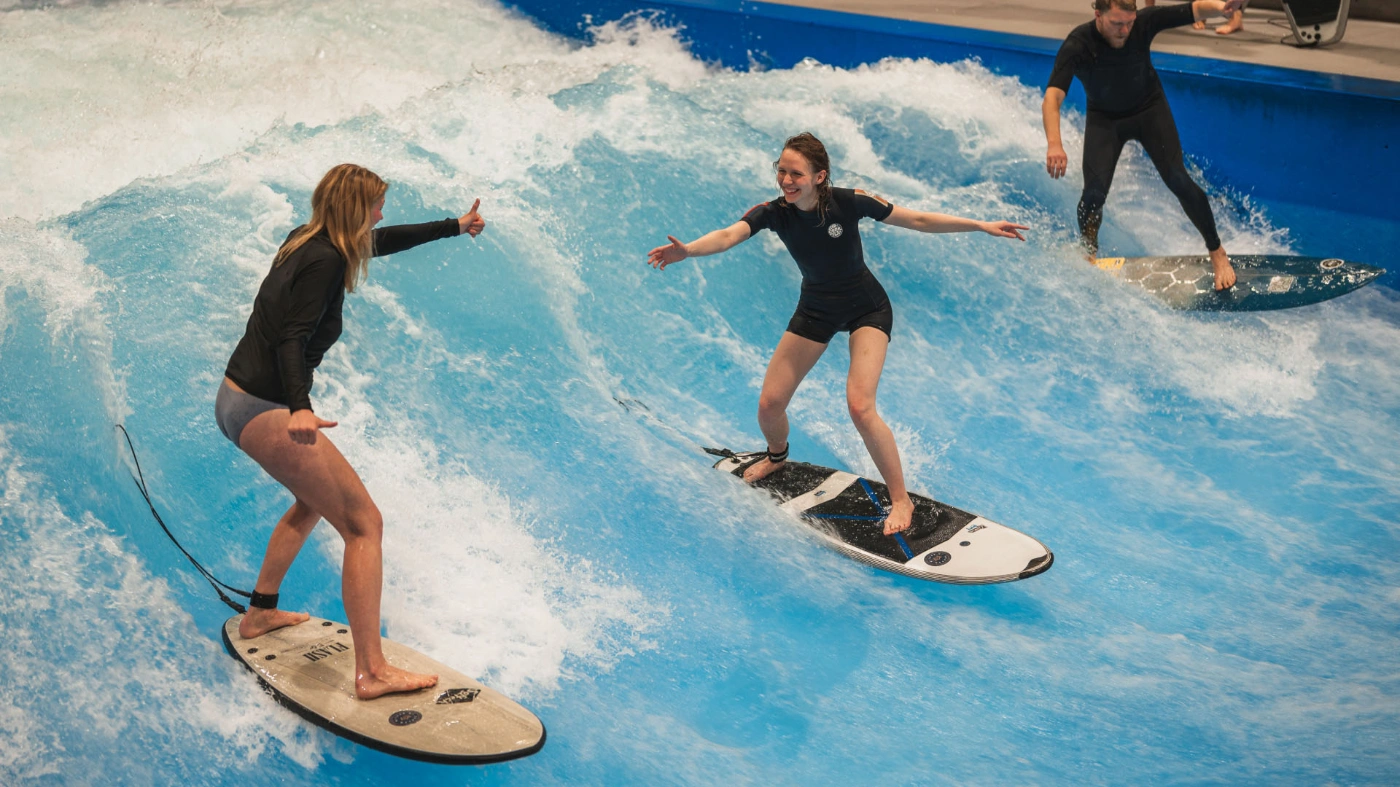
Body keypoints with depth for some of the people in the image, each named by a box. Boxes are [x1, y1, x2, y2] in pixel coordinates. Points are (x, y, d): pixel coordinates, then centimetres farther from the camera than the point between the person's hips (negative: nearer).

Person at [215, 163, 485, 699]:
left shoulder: (309, 241, 12)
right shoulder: (326, 260, -17)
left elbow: (384, 241, 28)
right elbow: (291, 338, -30)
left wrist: (455, 227, 41)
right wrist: (301, 409, -47)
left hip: (237, 399, 11)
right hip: (266, 410, -11)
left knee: (316, 499, 32)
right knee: (363, 524, -9)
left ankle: (260, 613, 41)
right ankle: (372, 673, -12)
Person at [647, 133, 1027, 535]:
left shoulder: (848, 203, -25)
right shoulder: (772, 212, -20)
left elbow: (918, 220, -15)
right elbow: (728, 236, -38)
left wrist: (982, 226, -16)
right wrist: (687, 250, -59)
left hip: (867, 309, -3)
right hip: (815, 310, 4)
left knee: (860, 407, -22)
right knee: (769, 403, 3)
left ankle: (900, 498, -4)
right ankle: (777, 457, 40)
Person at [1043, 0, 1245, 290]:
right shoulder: (1077, 46, -31)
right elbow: (1052, 98, -42)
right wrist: (1054, 144, -59)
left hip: (1150, 110, 1)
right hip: (1104, 119, -1)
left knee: (1178, 180, -12)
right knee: (1094, 192, -15)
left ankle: (1217, 253, 4)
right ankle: (1089, 259, 12)